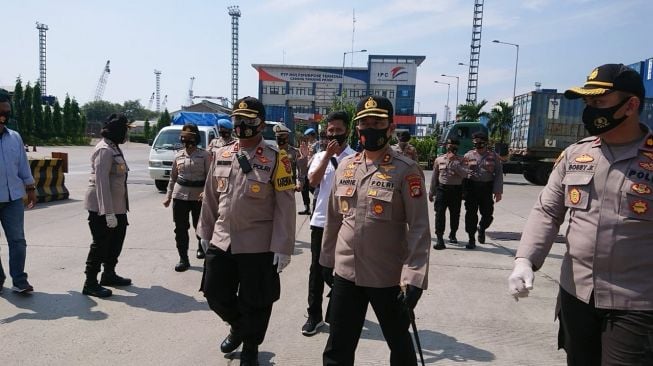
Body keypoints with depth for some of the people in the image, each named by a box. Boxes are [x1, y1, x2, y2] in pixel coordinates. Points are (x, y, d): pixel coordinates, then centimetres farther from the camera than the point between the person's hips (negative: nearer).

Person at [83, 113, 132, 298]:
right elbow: (101, 181, -25)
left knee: (116, 240, 19)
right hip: (102, 207, -10)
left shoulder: (114, 148, 12)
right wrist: (108, 212, -27)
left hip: (116, 206, 10)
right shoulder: (105, 150, -19)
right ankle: (90, 284, 13)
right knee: (100, 243, 0)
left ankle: (109, 274, 34)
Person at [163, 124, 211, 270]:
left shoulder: (205, 155, -3)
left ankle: (202, 247, 41)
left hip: (199, 196, -2)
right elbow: (173, 177, 13)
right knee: (180, 228, 1)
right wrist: (168, 196, 11)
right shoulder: (178, 155, 7)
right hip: (180, 195, 3)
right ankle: (183, 259, 10)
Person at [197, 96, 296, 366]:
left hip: (259, 246, -4)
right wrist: (205, 231, 15)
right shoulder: (221, 155, 6)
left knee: (255, 302, 9)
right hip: (221, 241, 5)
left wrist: (282, 247, -13)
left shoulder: (276, 159, -9)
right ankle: (237, 326, 45)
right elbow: (210, 197, 14)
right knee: (215, 293, 15)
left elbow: (285, 207, -10)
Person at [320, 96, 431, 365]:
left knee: (399, 343, 19)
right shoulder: (344, 166, 4)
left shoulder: (406, 170, -11)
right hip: (345, 274, 4)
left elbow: (419, 228, -14)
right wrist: (327, 260, 14)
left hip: (389, 278, -4)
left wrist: (414, 278, -19)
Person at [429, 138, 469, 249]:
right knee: (440, 213, -9)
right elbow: (434, 176, 14)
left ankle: (453, 234, 34)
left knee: (455, 214, 11)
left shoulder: (461, 160, 4)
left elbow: (465, 174, -13)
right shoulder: (439, 159, 8)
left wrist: (454, 162, -19)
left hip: (456, 190, 0)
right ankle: (440, 239, -7)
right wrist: (431, 192, 14)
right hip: (442, 189, 0)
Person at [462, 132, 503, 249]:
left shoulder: (494, 156, 4)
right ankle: (471, 239, 12)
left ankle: (481, 229, 34)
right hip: (471, 188, 0)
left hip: (487, 189, 0)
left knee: (487, 214, 1)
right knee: (471, 214, 1)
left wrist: (498, 191, -8)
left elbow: (499, 174, 1)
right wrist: (463, 191, 2)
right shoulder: (468, 155, 6)